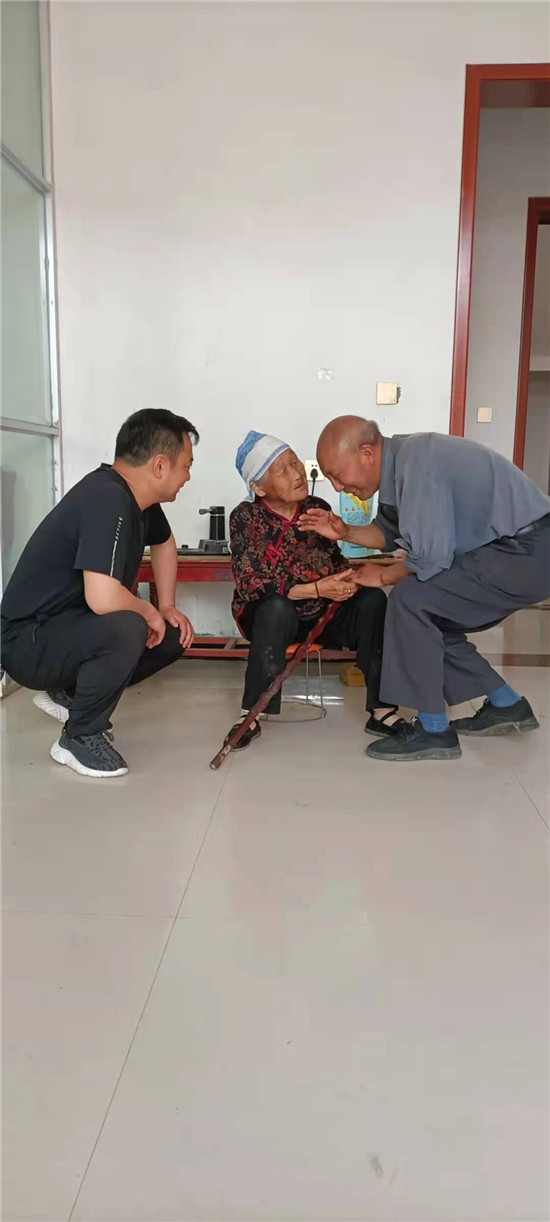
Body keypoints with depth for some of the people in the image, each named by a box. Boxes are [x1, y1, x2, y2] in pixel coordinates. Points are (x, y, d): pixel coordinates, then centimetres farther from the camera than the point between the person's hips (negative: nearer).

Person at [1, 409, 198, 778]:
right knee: (125, 629, -35)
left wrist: (168, 607, 12)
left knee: (175, 635, 7)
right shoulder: (106, 500, -28)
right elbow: (103, 599, -38)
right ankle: (80, 738, -10)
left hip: (70, 627, 10)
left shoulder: (135, 494, 2)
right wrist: (150, 612, -18)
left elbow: (164, 544, 23)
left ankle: (70, 692, 16)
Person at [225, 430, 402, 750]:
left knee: (373, 599, -19)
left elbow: (335, 559, 9)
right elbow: (252, 587, -23)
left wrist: (346, 579, -17)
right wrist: (317, 589, -29)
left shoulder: (317, 508, -4)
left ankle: (382, 709, -19)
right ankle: (251, 715, -28)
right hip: (270, 618, -4)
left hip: (321, 614, 4)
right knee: (277, 606, -37)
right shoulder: (246, 518, -16)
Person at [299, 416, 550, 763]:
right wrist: (345, 532, 4)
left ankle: (433, 730, -5)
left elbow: (429, 556, -25)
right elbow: (391, 533, 19)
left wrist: (383, 576, -7)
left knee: (412, 599, -16)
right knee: (428, 618, 13)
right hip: (519, 550, 10)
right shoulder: (398, 463, 5)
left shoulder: (416, 460, -24)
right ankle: (506, 705, 25)